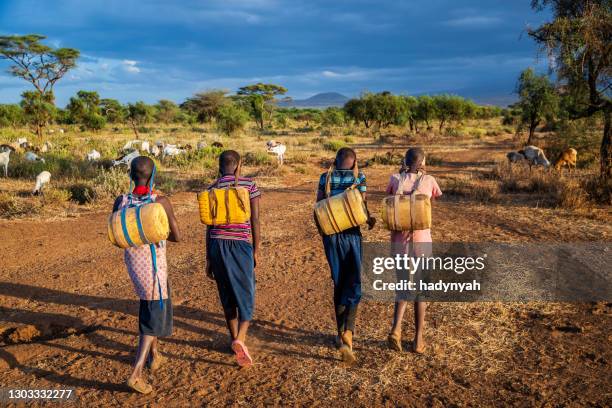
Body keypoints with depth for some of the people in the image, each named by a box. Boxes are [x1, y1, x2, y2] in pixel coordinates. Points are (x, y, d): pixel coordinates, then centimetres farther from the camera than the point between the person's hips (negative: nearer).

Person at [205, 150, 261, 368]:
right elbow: (255, 221, -4)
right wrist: (256, 251, 4)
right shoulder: (250, 185, -1)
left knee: (227, 295, 16)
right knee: (246, 295, 5)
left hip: (217, 245, 3)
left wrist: (209, 258, 9)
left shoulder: (212, 189, 4)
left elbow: (210, 226, 4)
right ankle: (240, 339, -16)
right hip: (241, 245, -3)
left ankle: (234, 338, 27)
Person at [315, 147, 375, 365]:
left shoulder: (325, 178, 5)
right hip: (352, 234, -3)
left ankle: (342, 333, 24)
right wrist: (369, 220, 13)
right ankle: (347, 335, -15)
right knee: (354, 285, 2)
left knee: (339, 284, 16)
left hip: (331, 235, 3)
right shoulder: (359, 178, -1)